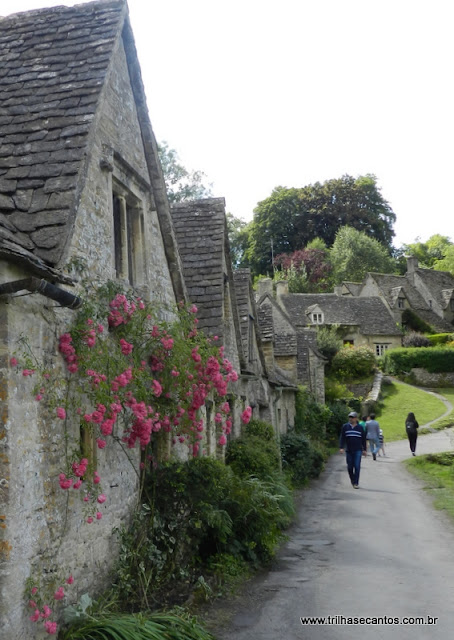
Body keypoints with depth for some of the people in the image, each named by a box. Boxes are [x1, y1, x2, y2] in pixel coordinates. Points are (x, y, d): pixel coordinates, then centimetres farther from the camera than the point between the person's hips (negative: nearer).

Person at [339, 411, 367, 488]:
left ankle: (356, 483, -4)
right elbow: (342, 438, 2)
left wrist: (364, 449, 8)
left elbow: (363, 439, 9)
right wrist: (341, 447, -7)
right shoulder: (345, 427, 3)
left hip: (358, 450, -1)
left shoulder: (360, 428, 3)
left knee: (357, 466, -8)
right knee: (350, 467, 7)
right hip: (349, 450, 1)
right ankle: (352, 480, 29)